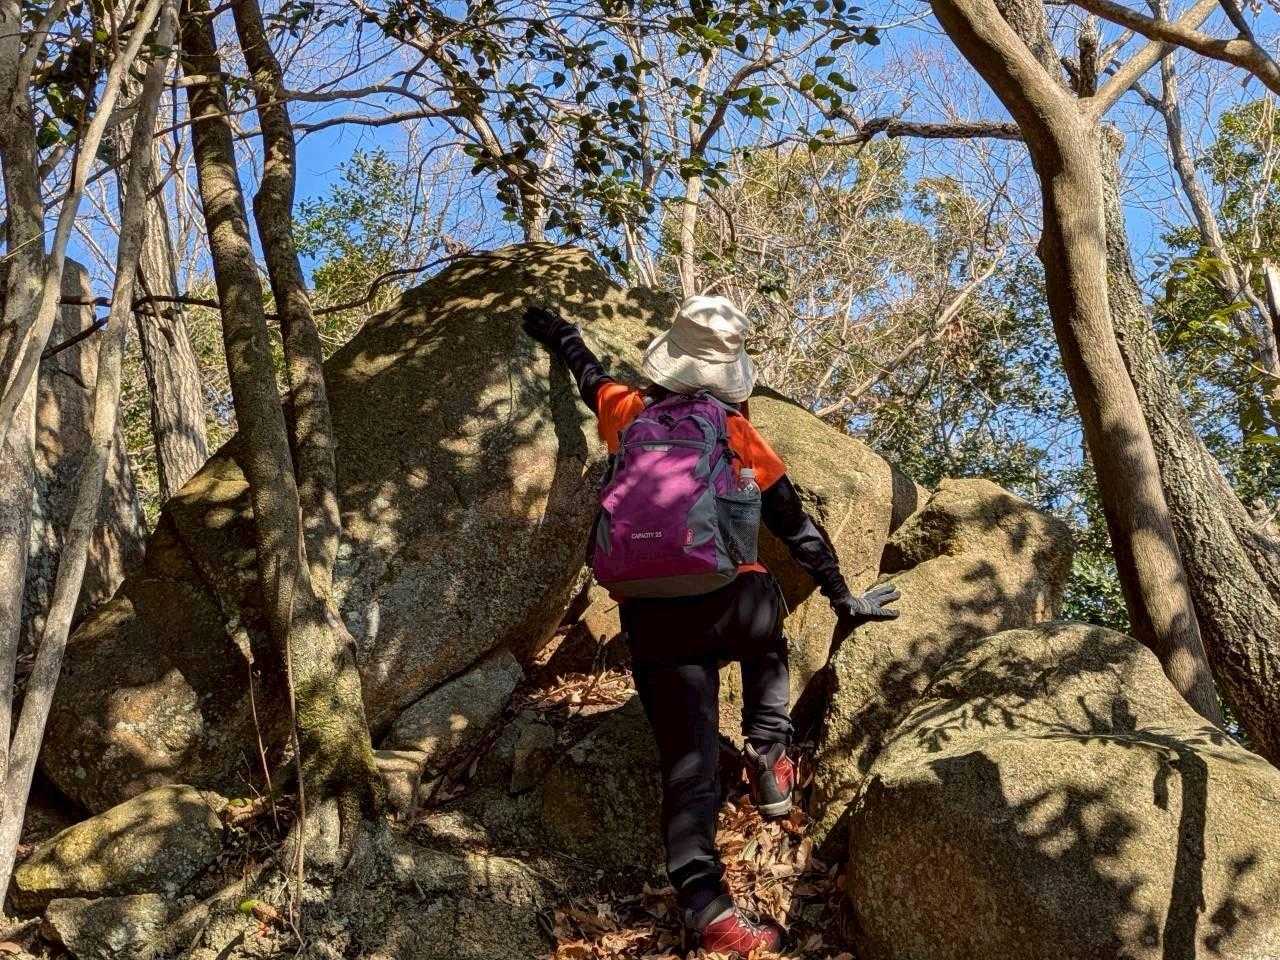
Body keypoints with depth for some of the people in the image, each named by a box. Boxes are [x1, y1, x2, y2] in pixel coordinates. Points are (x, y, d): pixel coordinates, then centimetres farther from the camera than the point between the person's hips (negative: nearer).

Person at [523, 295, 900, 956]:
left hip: (650, 614, 2)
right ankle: (769, 752, 19)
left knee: (688, 760, 1)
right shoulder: (735, 433, 5)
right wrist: (843, 597, 17)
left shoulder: (627, 411, 11)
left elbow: (590, 377, 35)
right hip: (730, 600, -1)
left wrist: (559, 335, 56)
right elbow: (795, 528, 8)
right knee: (764, 642, 35)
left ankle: (704, 907, -8)